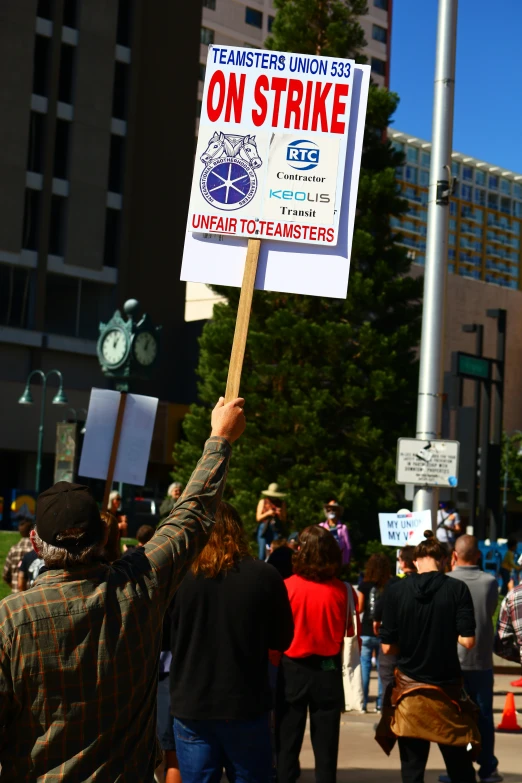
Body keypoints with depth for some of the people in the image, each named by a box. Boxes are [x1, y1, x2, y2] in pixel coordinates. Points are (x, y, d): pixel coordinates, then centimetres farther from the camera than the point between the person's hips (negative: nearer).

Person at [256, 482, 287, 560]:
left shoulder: (282, 503, 10)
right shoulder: (263, 502, 9)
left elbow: (284, 520, 10)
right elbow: (258, 518, 5)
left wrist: (280, 515, -11)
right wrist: (267, 514, -10)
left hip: (276, 530, 0)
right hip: (264, 529, 0)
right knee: (262, 554, -5)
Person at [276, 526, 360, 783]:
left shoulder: (288, 586, -11)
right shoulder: (341, 590, -6)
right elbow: (348, 632, 3)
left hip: (293, 669, -1)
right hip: (328, 669, 1)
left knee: (287, 743, 8)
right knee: (326, 744, 9)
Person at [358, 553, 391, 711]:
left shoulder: (365, 585, -5)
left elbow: (359, 608, -5)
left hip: (367, 632, -1)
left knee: (364, 667, 5)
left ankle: (363, 702, 2)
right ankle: (381, 703, 9)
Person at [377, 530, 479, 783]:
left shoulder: (397, 591, -6)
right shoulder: (458, 589, -8)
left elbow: (387, 647, -4)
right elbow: (467, 640, -11)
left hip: (408, 688, 0)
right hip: (447, 687, 0)